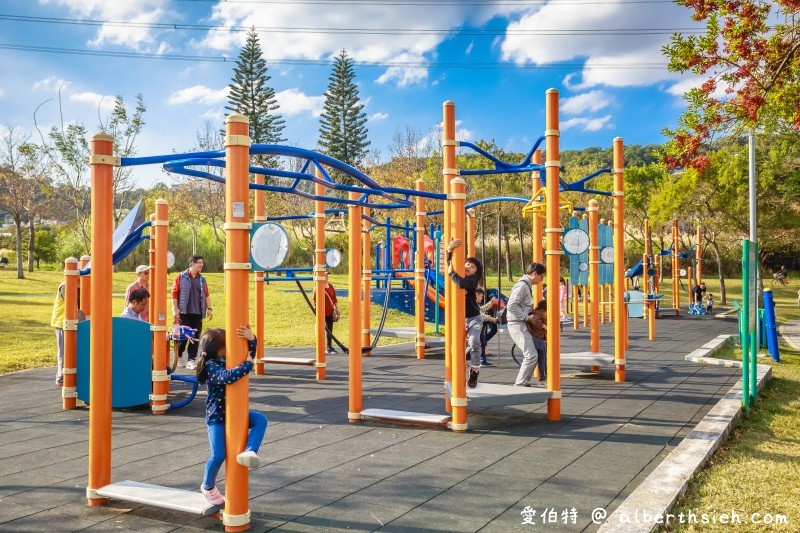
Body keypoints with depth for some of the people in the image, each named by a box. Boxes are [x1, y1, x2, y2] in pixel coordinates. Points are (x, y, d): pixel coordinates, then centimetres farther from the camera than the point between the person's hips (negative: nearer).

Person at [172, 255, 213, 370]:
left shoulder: (202, 279, 13)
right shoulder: (181, 277, 0)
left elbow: (206, 295, 15)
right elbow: (174, 294, -2)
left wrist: (209, 308, 7)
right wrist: (175, 310, -8)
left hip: (198, 313, 4)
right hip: (184, 313, -4)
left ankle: (192, 360, 7)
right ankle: (179, 356, 22)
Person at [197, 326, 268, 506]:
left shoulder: (228, 361, 4)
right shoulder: (212, 367, -20)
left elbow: (249, 352, 3)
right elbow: (227, 376, -40)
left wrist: (251, 338, -18)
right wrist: (248, 365, -33)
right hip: (216, 416, -7)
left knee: (260, 420, -15)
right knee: (219, 454, -6)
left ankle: (249, 451, -29)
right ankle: (208, 487, 19)